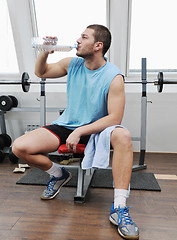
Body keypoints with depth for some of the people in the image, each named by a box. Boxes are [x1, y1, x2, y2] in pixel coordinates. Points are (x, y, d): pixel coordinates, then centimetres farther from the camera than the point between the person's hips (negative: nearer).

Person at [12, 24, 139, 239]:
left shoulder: (113, 77, -13)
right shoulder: (72, 64, 2)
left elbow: (115, 118, -19)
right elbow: (41, 72, 17)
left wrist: (79, 132, -24)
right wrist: (45, 52, -3)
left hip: (96, 129, -3)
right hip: (65, 125, 4)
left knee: (123, 135, -36)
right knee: (19, 147, -13)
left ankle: (119, 208, -23)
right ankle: (58, 174, 13)